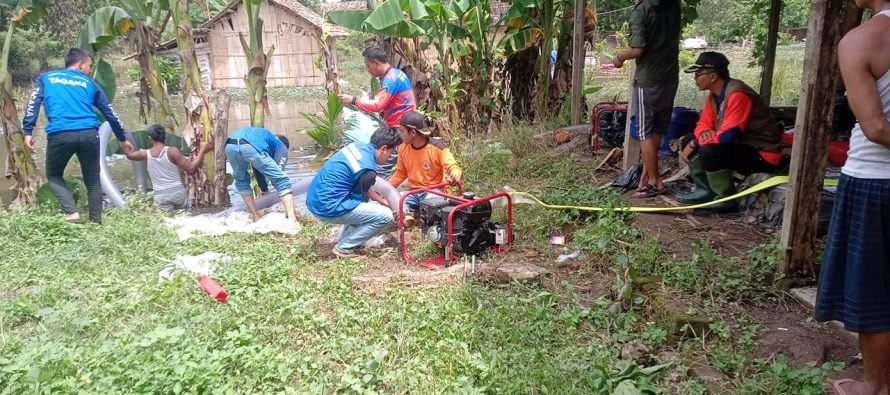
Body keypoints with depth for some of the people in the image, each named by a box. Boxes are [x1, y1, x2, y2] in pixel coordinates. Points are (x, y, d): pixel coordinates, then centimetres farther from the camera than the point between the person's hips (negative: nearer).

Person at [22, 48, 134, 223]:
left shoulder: (46, 77, 23)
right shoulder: (89, 83, 23)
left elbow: (33, 104, 8)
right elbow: (110, 113, 26)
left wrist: (28, 132, 5)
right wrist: (122, 139, 35)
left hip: (60, 134, 0)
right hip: (89, 134, 1)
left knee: (53, 175, 21)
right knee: (93, 180, 15)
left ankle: (71, 212, 1)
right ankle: (96, 222, 12)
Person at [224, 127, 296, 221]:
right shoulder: (281, 146, 28)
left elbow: (259, 170, 50)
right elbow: (277, 174, 21)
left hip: (230, 146, 6)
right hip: (250, 147, -6)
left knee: (241, 181, 31)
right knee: (282, 179, 4)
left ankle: (255, 216, 30)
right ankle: (292, 219, -5)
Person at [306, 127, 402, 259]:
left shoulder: (359, 146, 7)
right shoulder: (367, 169, -19)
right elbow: (357, 197, 0)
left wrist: (384, 201, 22)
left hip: (315, 199, 10)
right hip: (328, 207, -9)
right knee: (385, 216, -7)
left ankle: (345, 239, 23)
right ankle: (344, 248, 1)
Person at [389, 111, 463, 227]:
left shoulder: (437, 147, -14)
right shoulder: (403, 147, 3)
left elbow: (452, 166, -18)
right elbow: (400, 173, 15)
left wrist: (455, 175, -43)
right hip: (413, 192, 5)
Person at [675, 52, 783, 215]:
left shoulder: (737, 94, -24)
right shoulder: (715, 94, 5)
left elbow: (728, 135, -31)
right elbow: (704, 123, 9)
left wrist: (694, 144, -21)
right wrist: (704, 133, -16)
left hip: (762, 155, -9)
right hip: (740, 146, 9)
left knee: (710, 151, -33)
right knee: (688, 142, 4)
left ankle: (727, 200, -15)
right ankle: (705, 190, 2)